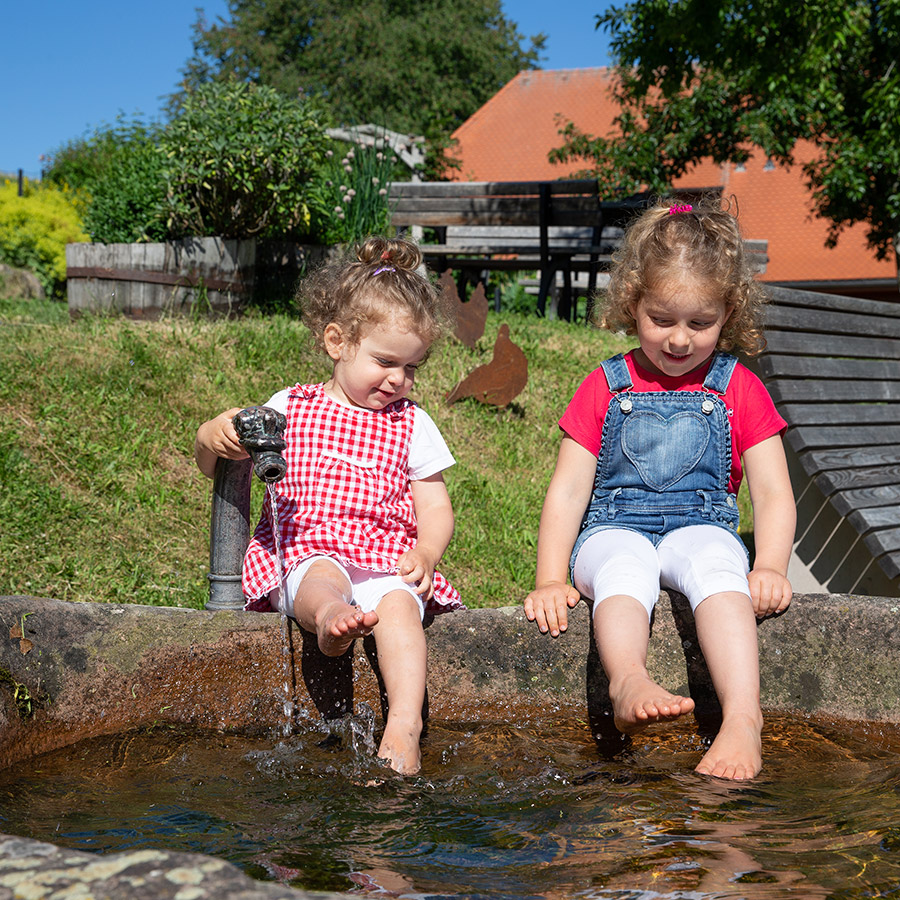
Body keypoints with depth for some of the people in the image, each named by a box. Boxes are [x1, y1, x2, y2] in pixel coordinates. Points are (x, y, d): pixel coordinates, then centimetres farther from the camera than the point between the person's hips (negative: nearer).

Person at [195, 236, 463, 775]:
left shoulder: (411, 425, 15)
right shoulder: (289, 409, 12)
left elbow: (436, 507, 14)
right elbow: (215, 468, 12)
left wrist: (426, 552, -9)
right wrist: (212, 437, -13)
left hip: (387, 560, 1)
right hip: (305, 554, 0)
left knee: (398, 603, -33)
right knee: (323, 580, -36)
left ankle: (405, 722, -44)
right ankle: (329, 619, -68)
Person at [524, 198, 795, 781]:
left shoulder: (740, 390, 10)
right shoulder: (605, 389, 9)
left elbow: (773, 493, 6)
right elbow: (568, 490, 4)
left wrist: (770, 568, -13)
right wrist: (551, 579, -9)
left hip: (701, 529, 0)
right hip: (615, 530, 0)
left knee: (717, 567, -36)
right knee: (623, 568, -36)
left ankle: (742, 718, -51)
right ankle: (630, 683, -62)